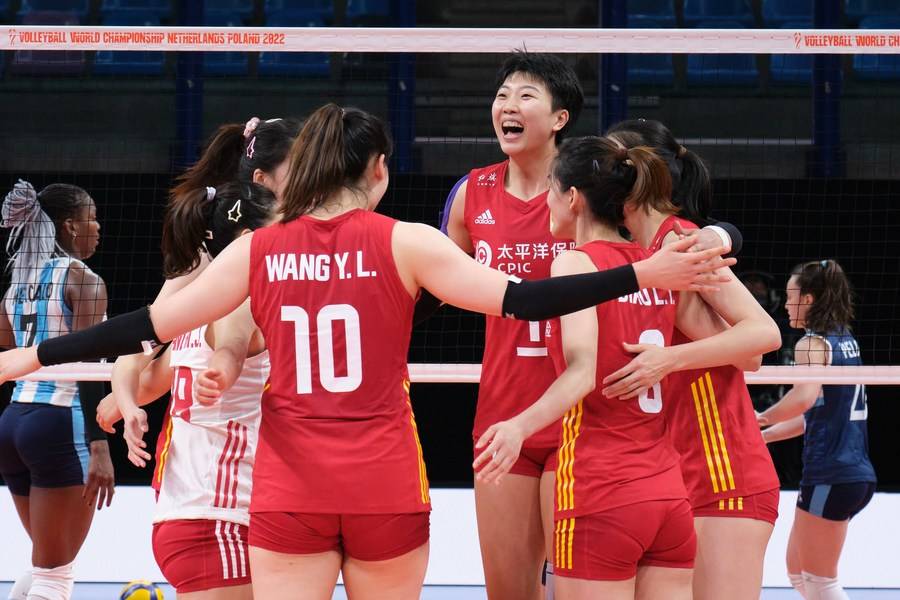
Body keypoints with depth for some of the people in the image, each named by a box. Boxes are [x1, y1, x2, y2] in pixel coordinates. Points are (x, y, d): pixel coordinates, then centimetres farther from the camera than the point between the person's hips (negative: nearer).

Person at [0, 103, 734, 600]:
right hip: (384, 485, -1)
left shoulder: (258, 251, 2)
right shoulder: (402, 243, -4)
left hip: (289, 491, 1)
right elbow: (519, 300, -10)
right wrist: (645, 275, -10)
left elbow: (150, 326, 3)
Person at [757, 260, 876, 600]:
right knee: (799, 572, 18)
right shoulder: (846, 341, 15)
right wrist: (762, 436, 22)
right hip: (857, 473, 9)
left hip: (829, 477, -9)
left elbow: (804, 397, -31)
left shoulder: (812, 343, -11)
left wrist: (762, 418, -16)